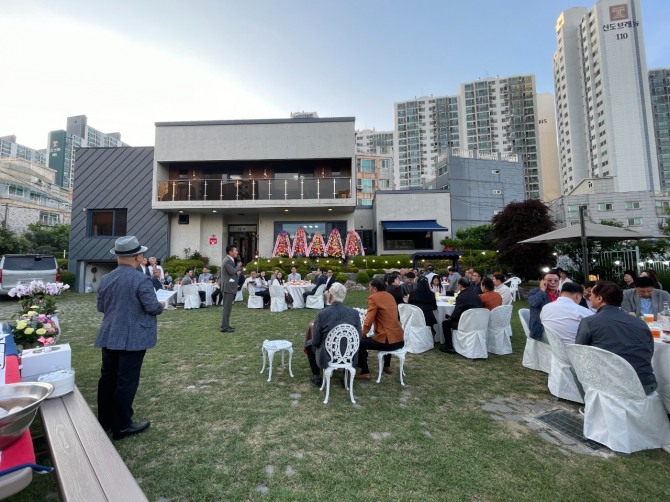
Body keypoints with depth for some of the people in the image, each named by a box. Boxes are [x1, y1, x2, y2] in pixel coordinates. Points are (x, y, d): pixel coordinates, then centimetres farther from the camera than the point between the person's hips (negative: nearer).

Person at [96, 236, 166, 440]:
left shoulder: (105, 279, 4)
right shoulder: (141, 279, -19)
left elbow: (100, 307, 14)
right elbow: (153, 307, -17)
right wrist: (161, 305, 3)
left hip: (109, 336, 7)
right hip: (133, 338, -7)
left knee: (107, 378, 17)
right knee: (126, 381, 3)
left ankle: (104, 421, 32)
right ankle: (121, 426, 14)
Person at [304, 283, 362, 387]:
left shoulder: (322, 314, -19)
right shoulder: (354, 313, -11)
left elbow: (315, 342, -11)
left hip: (327, 357, -2)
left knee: (309, 343, 26)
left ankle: (316, 377, 31)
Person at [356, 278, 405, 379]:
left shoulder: (373, 298, -9)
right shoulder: (389, 296, 14)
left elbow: (368, 321, -12)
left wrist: (362, 335, 3)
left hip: (388, 341, -8)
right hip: (400, 340, 8)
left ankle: (365, 372, 9)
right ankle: (387, 366, 47)